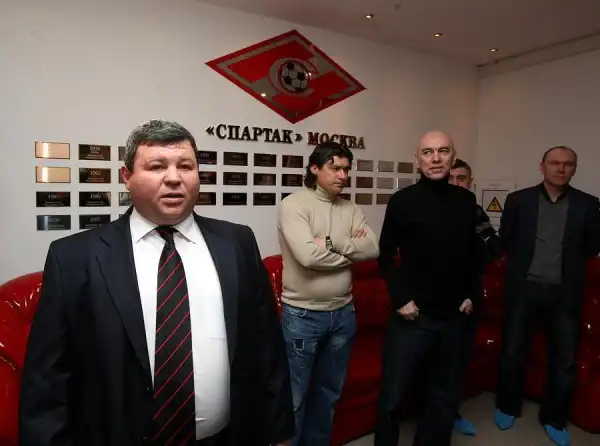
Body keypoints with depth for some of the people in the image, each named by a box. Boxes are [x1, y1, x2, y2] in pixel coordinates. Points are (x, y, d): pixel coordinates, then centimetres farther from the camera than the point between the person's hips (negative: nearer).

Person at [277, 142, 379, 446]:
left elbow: (373, 249, -7)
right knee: (295, 395, 12)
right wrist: (351, 249, -10)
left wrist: (333, 242, -19)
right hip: (303, 315, -5)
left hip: (343, 313, 6)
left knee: (329, 391, 23)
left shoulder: (351, 209, 5)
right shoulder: (294, 204, -13)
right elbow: (308, 255, -25)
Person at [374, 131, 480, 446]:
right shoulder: (403, 200, -6)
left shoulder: (466, 200, 5)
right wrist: (400, 299, -10)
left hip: (454, 316, 4)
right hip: (413, 316, -3)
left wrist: (472, 294, 6)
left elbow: (473, 252, 13)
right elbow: (386, 255, -3)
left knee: (446, 395, 17)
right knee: (392, 396, 6)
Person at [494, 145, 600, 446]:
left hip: (565, 293, 1)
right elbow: (505, 239, 6)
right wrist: (524, 262, 7)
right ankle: (507, 407, 31)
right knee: (512, 352, 9)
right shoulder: (518, 200, -1)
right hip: (524, 289, -1)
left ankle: (554, 418, 32)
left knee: (564, 359, 11)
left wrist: (568, 263, 9)